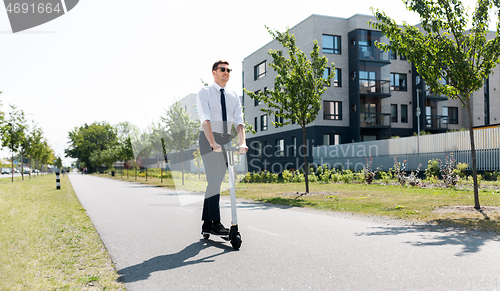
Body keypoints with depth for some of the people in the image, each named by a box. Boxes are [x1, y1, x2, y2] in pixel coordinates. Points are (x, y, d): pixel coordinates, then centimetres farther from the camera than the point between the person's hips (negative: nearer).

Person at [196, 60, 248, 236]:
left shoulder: (233, 96, 11)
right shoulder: (204, 93, -3)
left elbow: (238, 121, -1)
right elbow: (205, 120, -17)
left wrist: (242, 142, -18)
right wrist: (213, 143, -30)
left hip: (225, 139, 5)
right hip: (208, 139, -5)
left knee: (217, 181, 6)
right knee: (214, 180, -14)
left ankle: (206, 223, 14)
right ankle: (215, 223, -11)